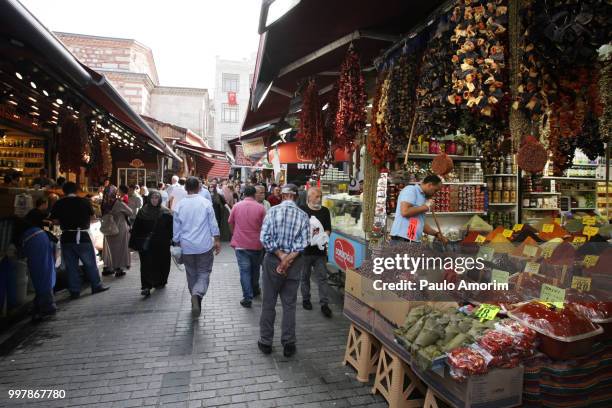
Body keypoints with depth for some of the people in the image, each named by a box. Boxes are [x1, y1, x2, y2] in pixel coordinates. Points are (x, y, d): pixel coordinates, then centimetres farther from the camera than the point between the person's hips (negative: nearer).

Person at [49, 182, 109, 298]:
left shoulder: (59, 204, -3)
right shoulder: (85, 201, -5)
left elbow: (55, 221, -3)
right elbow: (91, 217, 2)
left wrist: (65, 221, 15)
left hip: (67, 237, 2)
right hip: (82, 237, -1)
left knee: (71, 266, 9)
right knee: (90, 263, 11)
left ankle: (74, 291, 14)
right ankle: (96, 286, 19)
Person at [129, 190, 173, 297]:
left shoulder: (165, 212, -1)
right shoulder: (143, 212, 2)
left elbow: (171, 228, -3)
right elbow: (136, 228, 2)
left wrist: (170, 240, -10)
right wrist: (134, 243, -1)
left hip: (162, 244, 0)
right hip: (146, 244, 0)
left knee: (161, 264, 11)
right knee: (147, 265, -5)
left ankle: (160, 282, 30)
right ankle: (146, 287, -7)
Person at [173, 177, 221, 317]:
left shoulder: (179, 205, -1)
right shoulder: (206, 203, -7)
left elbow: (176, 229, 5)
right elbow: (213, 224, -3)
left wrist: (177, 243, 17)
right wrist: (217, 240, 8)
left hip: (187, 247, 2)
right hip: (204, 245, -2)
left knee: (191, 275, 17)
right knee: (204, 273, 5)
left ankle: (196, 301, 27)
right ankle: (197, 295, -21)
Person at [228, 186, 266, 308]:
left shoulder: (236, 206, -3)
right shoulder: (260, 208, -8)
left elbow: (231, 223, 8)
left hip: (240, 244, 0)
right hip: (256, 244, 1)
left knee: (244, 270, 2)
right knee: (255, 268, 21)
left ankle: (247, 298, 0)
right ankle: (255, 289, 37)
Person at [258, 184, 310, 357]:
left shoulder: (272, 211, -7)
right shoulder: (303, 215, -3)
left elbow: (264, 238, -14)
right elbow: (303, 243, -12)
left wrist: (281, 256, -11)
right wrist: (288, 259, -14)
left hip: (273, 259, -1)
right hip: (294, 263, 1)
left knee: (269, 303, 11)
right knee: (289, 304, 12)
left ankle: (266, 342, 22)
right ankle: (288, 344, 18)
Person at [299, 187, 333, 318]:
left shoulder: (325, 211, 7)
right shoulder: (301, 210, -4)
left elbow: (328, 229, 8)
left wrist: (323, 235, -12)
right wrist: (309, 233, -19)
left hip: (320, 250, 2)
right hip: (305, 249, -2)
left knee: (322, 277, 1)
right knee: (305, 277, 13)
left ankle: (324, 303, 6)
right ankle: (305, 299, 29)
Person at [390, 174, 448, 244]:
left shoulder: (422, 197, 21)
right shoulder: (410, 190, -4)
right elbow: (405, 212, -19)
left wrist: (436, 233, 19)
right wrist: (426, 207, -7)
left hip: (413, 240, 9)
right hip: (402, 239, -9)